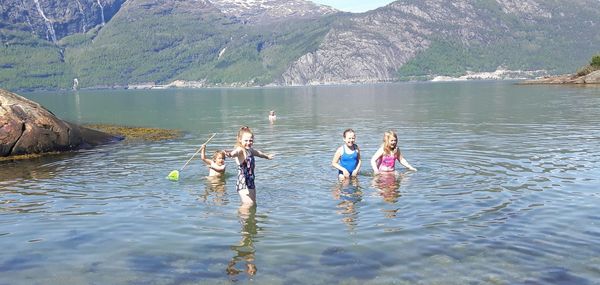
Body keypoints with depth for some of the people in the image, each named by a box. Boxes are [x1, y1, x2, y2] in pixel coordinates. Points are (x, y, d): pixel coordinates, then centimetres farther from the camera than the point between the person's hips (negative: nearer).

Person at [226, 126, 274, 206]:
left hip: (251, 183, 9)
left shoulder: (250, 150, 10)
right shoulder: (240, 150, -16)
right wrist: (230, 154, -66)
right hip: (243, 184, -9)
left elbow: (258, 153, 33)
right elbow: (235, 152, -41)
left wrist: (267, 156, 53)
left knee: (253, 205, 13)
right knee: (248, 206, -10)